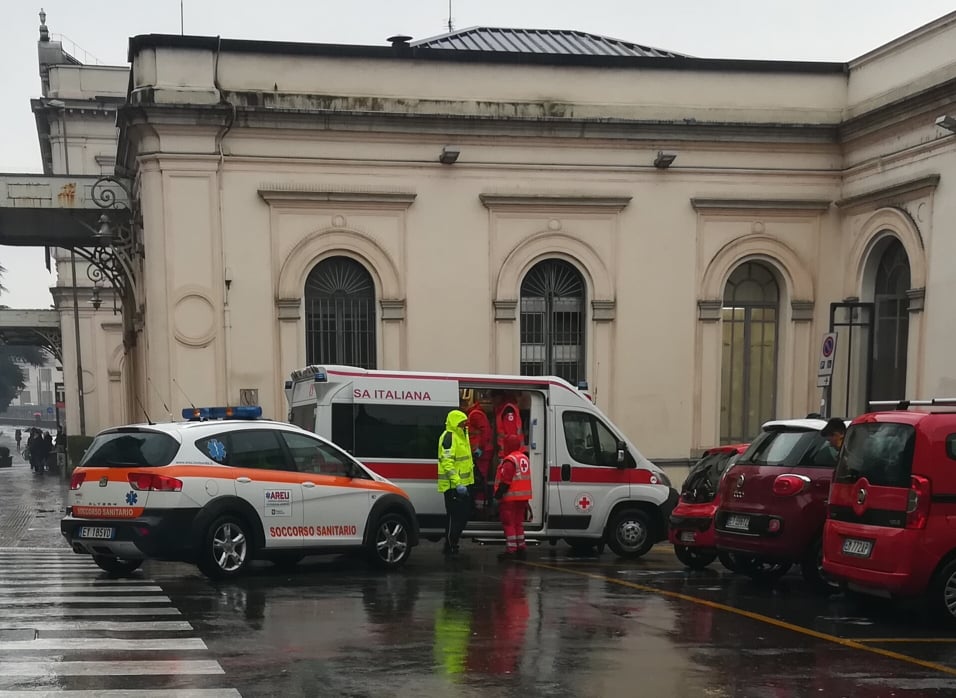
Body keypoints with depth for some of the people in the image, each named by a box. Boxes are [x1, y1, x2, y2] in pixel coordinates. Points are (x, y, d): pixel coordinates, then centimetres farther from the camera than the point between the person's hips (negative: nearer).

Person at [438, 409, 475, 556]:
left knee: (464, 514, 16)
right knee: (455, 516, -5)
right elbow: (447, 462, -24)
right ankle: (450, 547, 3)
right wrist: (457, 483, -29)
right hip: (452, 485, -10)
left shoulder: (461, 435, 17)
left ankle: (453, 543, 27)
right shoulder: (449, 437, -16)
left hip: (462, 484, 10)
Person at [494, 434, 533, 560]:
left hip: (510, 497, -9)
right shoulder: (524, 458, 12)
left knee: (509, 523, -4)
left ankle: (511, 549, -7)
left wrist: (498, 495, -16)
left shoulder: (510, 460, -17)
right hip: (522, 497, 9)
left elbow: (505, 481, -21)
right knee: (518, 522, 15)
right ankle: (521, 548, 17)